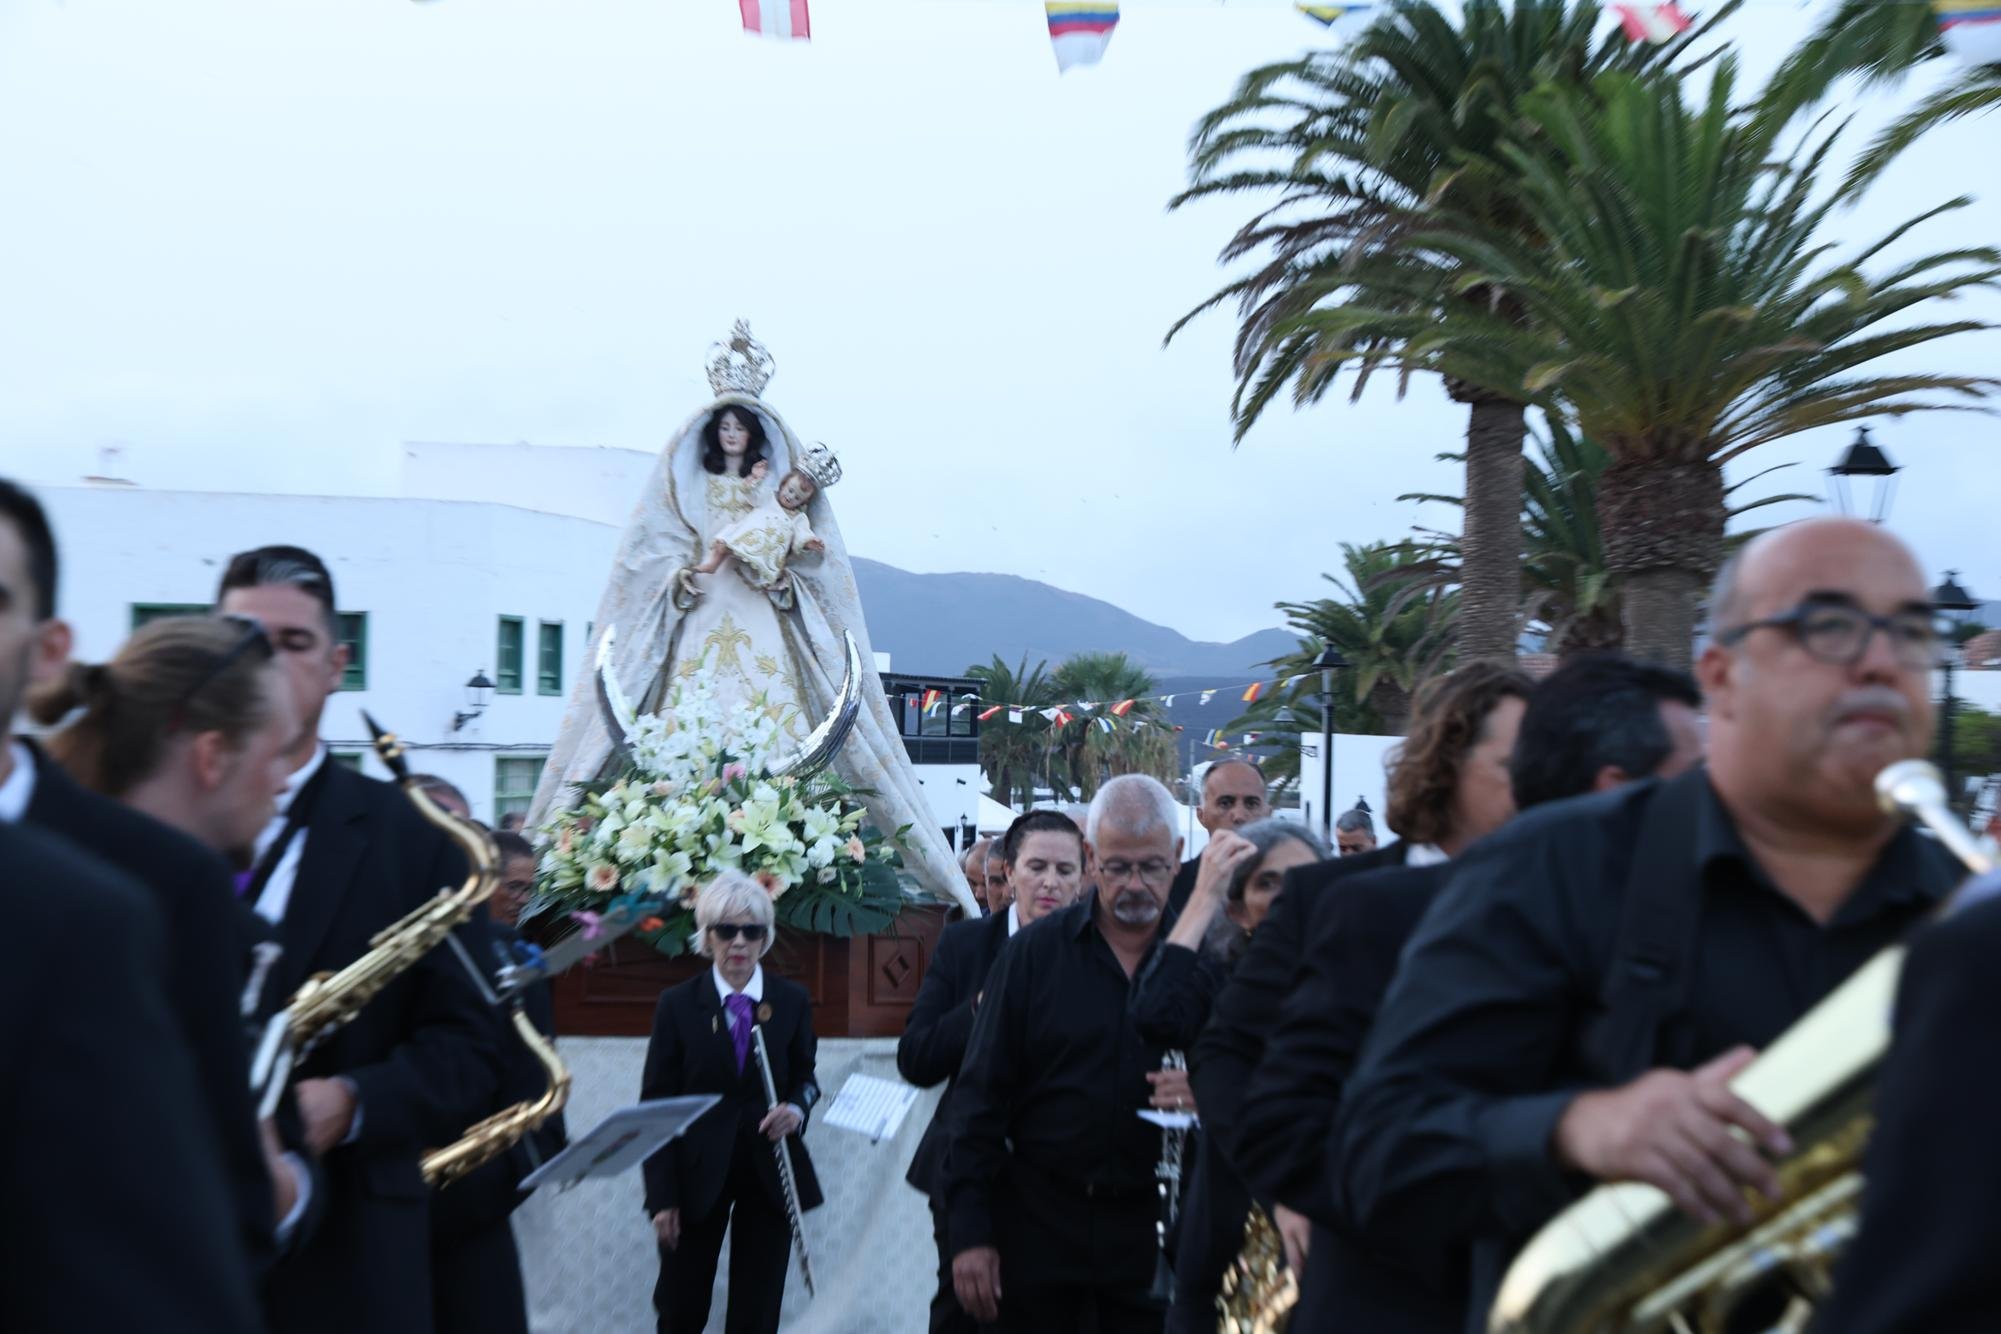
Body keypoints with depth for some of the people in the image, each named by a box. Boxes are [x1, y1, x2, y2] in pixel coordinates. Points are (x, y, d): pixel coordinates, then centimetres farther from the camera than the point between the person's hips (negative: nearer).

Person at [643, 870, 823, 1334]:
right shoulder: (678, 1004, -3)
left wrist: (796, 1108, -14)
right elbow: (656, 1104, -2)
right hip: (698, 1173, -1)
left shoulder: (792, 1000, 1)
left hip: (770, 1173, 1)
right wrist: (662, 1196, -8)